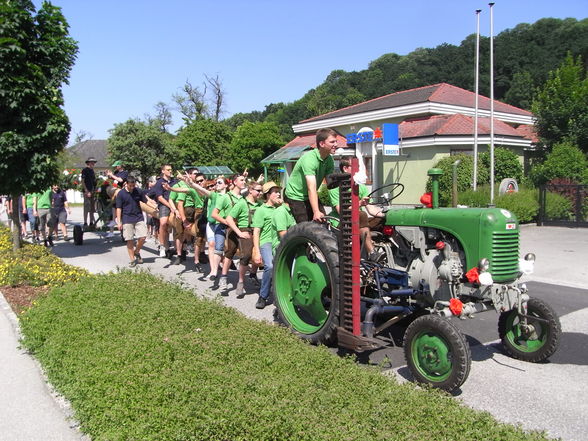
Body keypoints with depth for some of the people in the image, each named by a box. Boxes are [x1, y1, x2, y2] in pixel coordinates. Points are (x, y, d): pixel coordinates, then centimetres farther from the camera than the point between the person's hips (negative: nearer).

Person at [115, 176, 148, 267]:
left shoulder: (138, 191, 4)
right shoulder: (121, 193, -3)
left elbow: (146, 201, 13)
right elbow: (119, 208, -3)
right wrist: (119, 222, -7)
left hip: (139, 218, 2)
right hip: (127, 219, -2)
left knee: (142, 237, -5)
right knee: (129, 240, 1)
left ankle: (136, 252, 21)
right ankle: (132, 259, 11)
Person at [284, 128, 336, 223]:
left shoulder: (329, 160, -6)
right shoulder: (309, 159, -28)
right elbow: (311, 188, -37)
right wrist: (316, 212, -45)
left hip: (310, 197, 7)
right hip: (295, 197, -7)